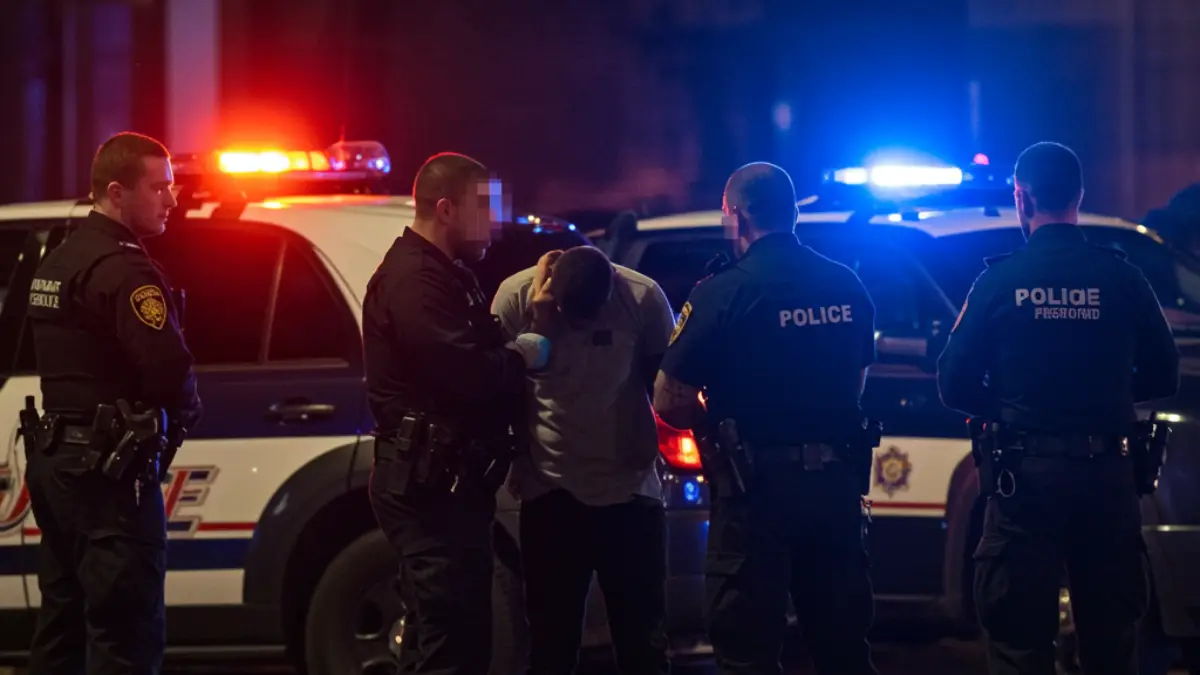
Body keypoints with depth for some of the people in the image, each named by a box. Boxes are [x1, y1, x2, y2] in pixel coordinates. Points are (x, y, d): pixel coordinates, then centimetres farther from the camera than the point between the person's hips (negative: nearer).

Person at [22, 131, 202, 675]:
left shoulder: (58, 262, 17)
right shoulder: (124, 268, -16)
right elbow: (168, 366, -26)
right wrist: (186, 410, -4)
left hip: (55, 457, 10)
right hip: (109, 469, -10)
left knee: (61, 627, 15)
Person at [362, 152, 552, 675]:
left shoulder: (445, 274, 20)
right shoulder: (414, 278, -16)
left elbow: (479, 357, 18)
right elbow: (465, 372, -25)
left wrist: (531, 322, 5)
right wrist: (527, 353, -8)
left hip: (447, 481, 11)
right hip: (429, 484, -11)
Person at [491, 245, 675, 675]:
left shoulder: (644, 297, -10)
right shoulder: (516, 296, -11)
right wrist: (515, 463, 1)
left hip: (629, 486, 0)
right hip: (551, 488, 0)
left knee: (643, 639, 4)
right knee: (551, 638, 5)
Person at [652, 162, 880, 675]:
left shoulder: (723, 293, -13)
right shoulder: (847, 287, 5)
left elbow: (669, 402, -12)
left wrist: (716, 423, 7)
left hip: (759, 486, -5)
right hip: (836, 480, 6)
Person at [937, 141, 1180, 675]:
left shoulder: (999, 281, -5)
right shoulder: (1120, 279, -2)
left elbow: (955, 385, -4)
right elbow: (1162, 376, 4)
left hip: (1026, 473, -2)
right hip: (1106, 472, 2)